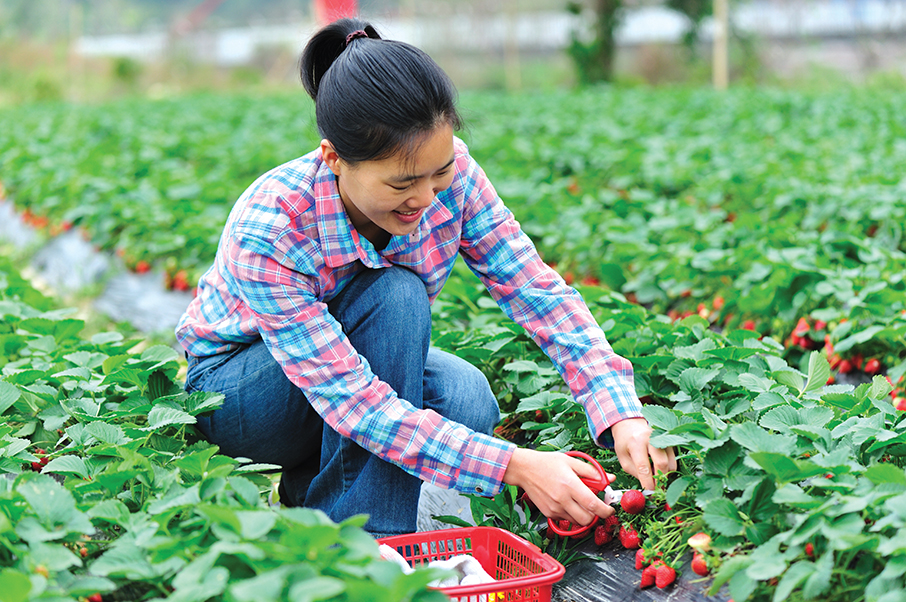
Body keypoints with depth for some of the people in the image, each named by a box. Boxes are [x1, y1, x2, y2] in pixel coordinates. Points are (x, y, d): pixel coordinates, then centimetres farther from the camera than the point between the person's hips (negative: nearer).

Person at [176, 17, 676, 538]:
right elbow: (346, 397, -39)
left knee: (468, 402, -28)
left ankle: (310, 487, -3)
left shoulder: (449, 173, -23)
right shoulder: (267, 232, -37)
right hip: (231, 387, -5)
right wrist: (515, 465, -44)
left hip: (368, 355, 5)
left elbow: (537, 289, -20)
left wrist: (622, 414, -33)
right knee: (397, 294, -33)